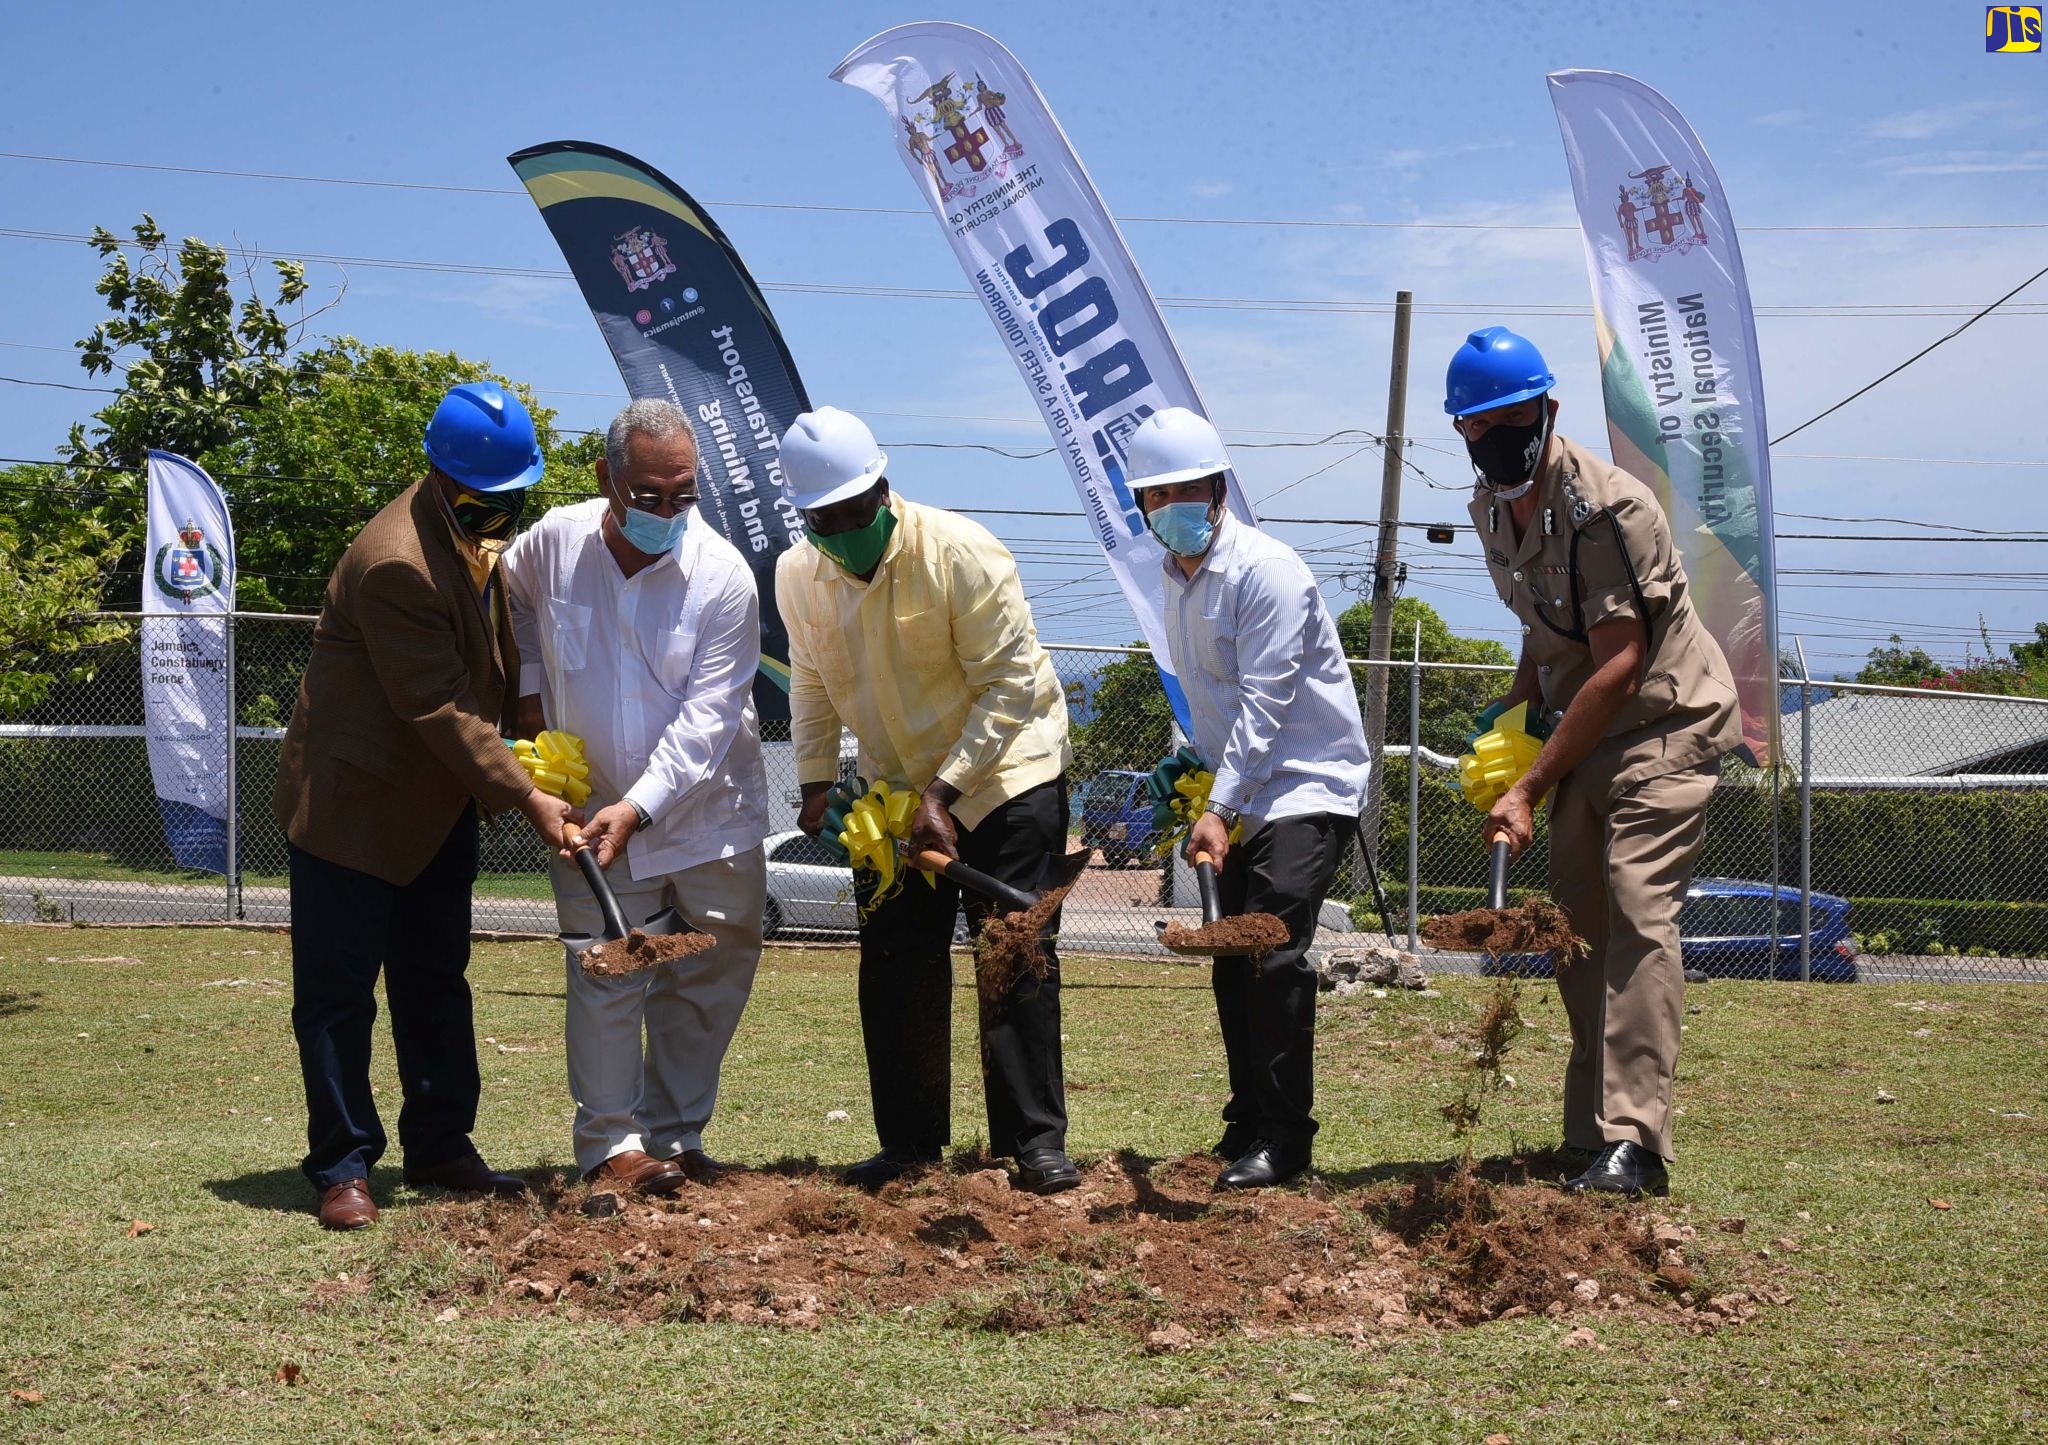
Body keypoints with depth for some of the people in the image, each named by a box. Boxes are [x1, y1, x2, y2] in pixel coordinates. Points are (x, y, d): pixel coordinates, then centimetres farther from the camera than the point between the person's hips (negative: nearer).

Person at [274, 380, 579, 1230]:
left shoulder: (485, 535, 3)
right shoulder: (395, 563, -27)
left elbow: (500, 659, 17)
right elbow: (439, 708, -26)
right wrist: (525, 798, -25)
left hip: (437, 806, 9)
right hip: (352, 801, -9)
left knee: (437, 982, 14)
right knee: (338, 991, -1)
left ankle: (440, 1146, 23)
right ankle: (342, 1165, 7)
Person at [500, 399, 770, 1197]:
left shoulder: (723, 577, -16)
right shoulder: (554, 542, -9)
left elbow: (706, 719, -20)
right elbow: (511, 598, 18)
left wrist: (639, 807, -29)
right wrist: (527, 687, 8)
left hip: (707, 810, 0)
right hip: (593, 809, 0)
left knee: (714, 970, 7)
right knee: (607, 973, -3)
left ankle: (674, 1133, 21)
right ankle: (609, 1142, 5)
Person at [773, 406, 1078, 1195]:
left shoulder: (963, 553, -23)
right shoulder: (797, 575, -6)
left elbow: (1010, 686, -22)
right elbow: (811, 684, 9)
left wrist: (945, 792, -25)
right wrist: (815, 785, -1)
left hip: (1006, 775, -5)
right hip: (896, 789, 5)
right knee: (894, 966, 5)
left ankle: (1035, 1139, -3)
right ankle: (909, 1141, 15)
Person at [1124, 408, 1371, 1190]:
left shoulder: (1266, 570, -17)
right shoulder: (1178, 581, 9)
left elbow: (1263, 701, -21)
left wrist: (1220, 809, -24)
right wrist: (1201, 784, 13)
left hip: (1309, 784, -9)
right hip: (1245, 794, 9)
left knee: (1274, 954, -17)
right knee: (1232, 967, 9)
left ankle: (1284, 1136, -10)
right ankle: (1246, 1125, 19)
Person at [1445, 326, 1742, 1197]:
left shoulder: (1607, 508, -24)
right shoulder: (1491, 509, 3)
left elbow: (1618, 667, -27)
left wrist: (1531, 789, -28)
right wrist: (1510, 715, 3)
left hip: (1666, 724, -9)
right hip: (1586, 733, 9)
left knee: (1636, 915, -19)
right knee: (1575, 924, 8)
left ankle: (1632, 1141, -22)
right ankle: (1590, 1132, 16)